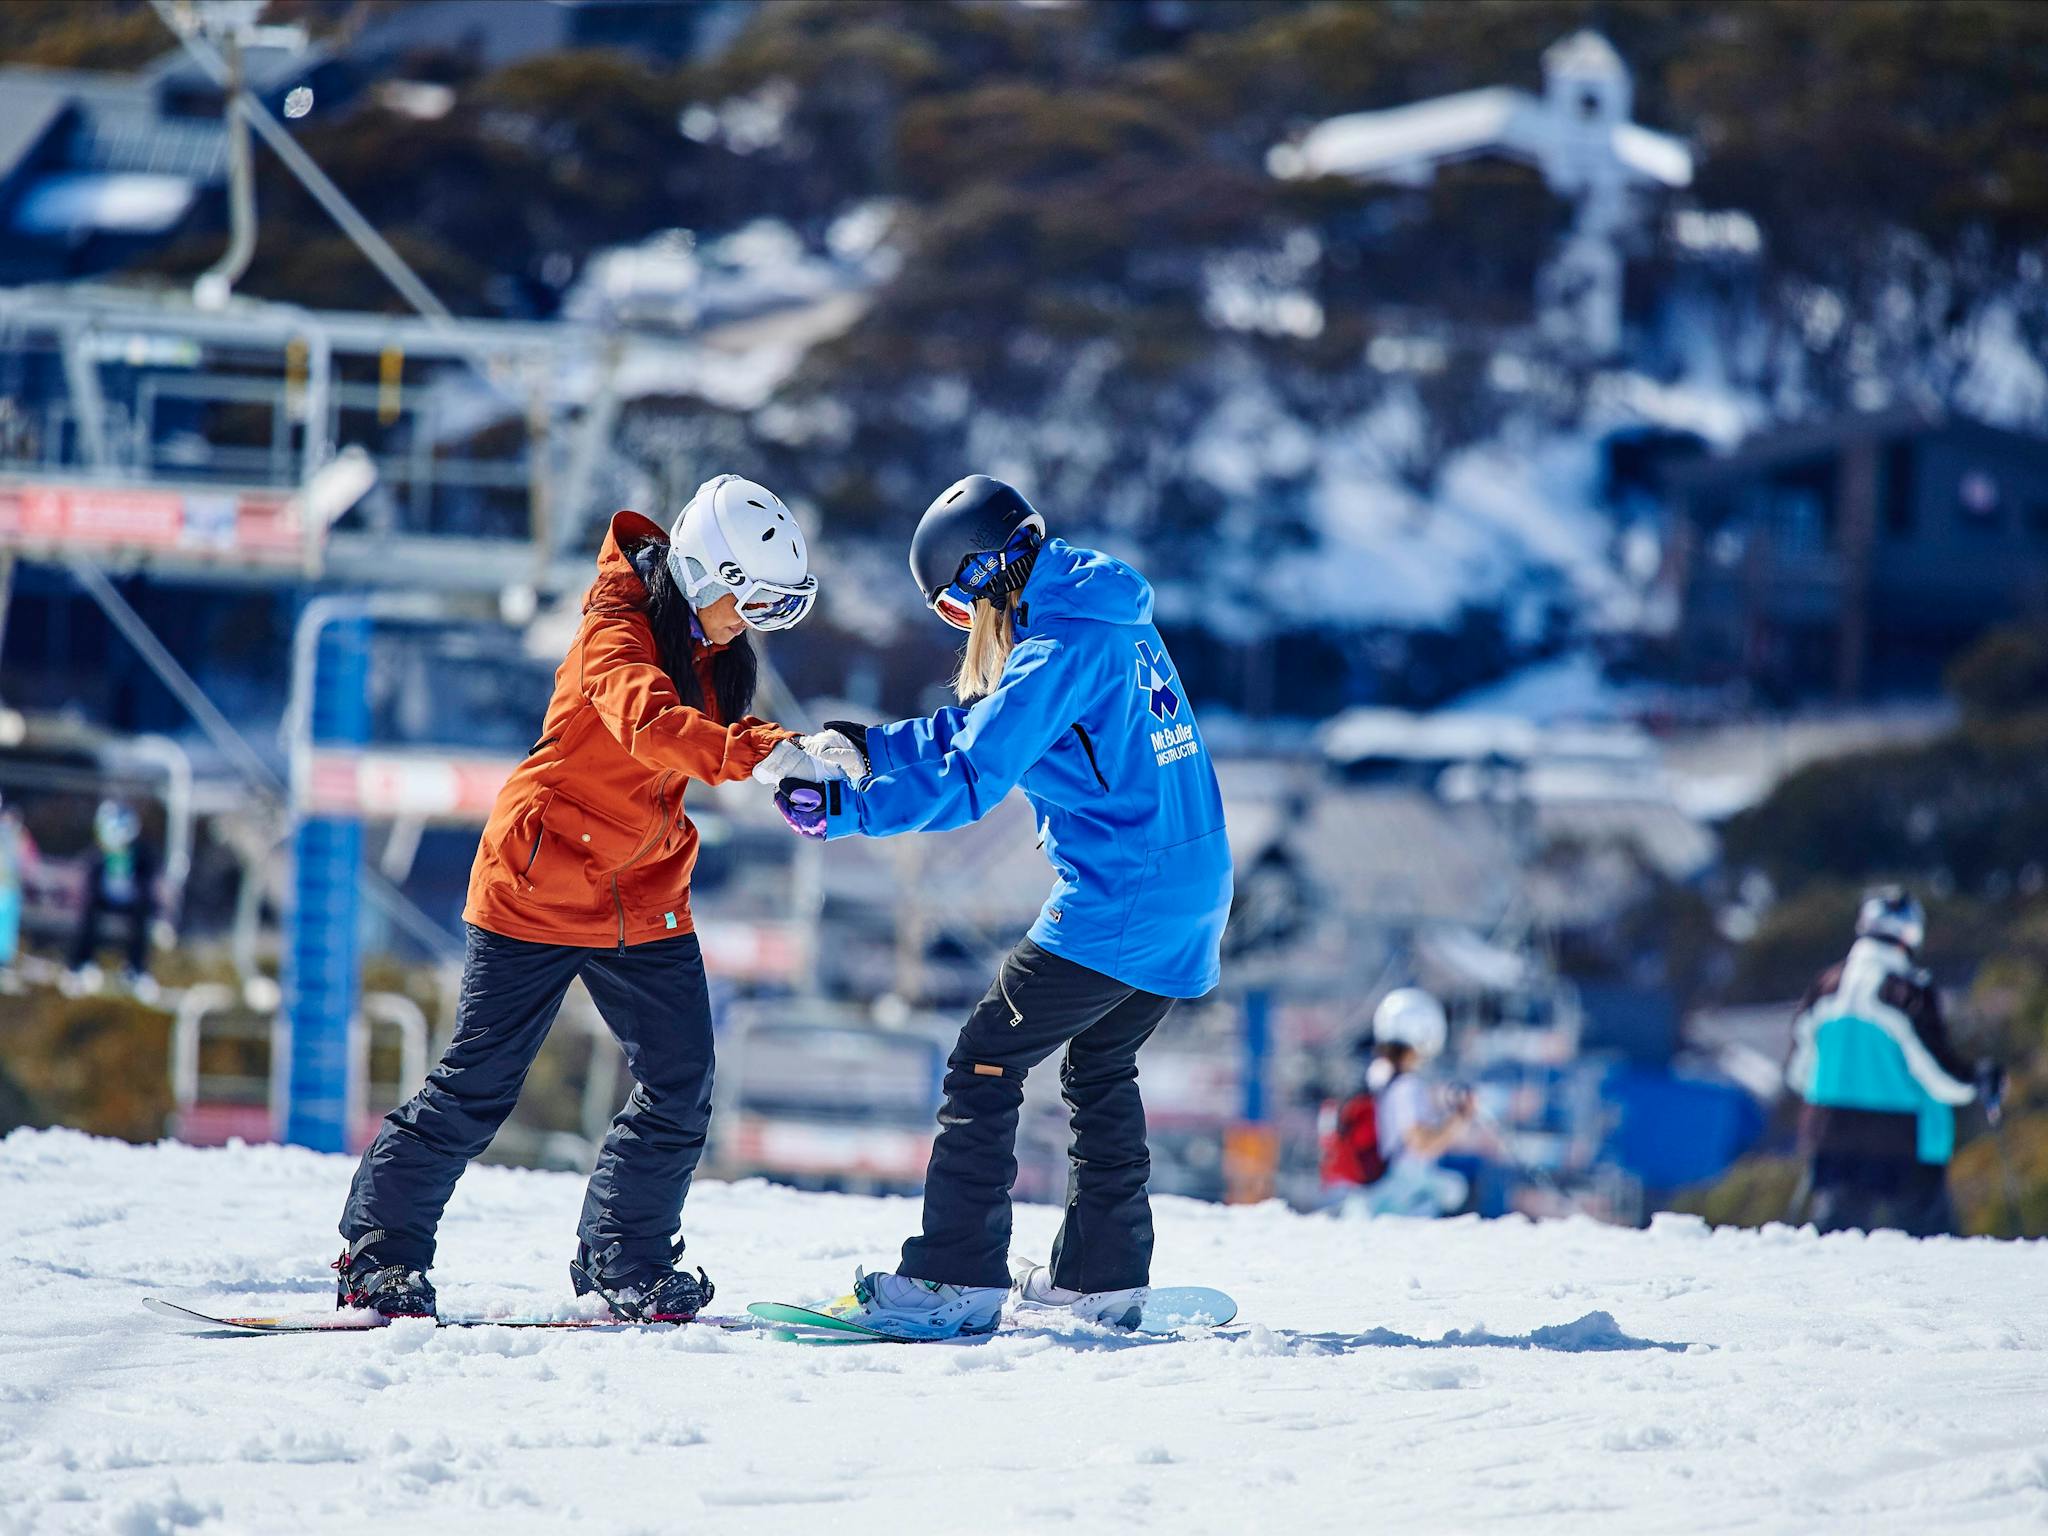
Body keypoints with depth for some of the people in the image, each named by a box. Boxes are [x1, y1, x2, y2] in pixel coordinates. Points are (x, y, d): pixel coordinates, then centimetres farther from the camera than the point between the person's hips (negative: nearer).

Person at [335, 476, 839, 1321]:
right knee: (477, 1086, -2)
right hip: (538, 889, -7)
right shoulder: (618, 633, -19)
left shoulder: (712, 653, 5)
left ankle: (624, 1264, 14)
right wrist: (763, 753, -49)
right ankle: (379, 1252, 9)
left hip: (643, 903, 7)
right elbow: (648, 725, -37)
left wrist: (811, 758, -6)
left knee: (681, 1089, 1)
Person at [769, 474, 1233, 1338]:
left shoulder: (1060, 650, -16)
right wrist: (874, 747, 16)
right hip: (1191, 894, 9)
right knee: (1100, 1071, 24)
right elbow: (987, 724, 22)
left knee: (984, 1068, -4)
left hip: (1113, 904, -9)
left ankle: (956, 1281, -8)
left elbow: (970, 780, -19)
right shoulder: (1117, 622, 14)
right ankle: (1103, 1276, 27)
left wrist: (845, 811, -15)